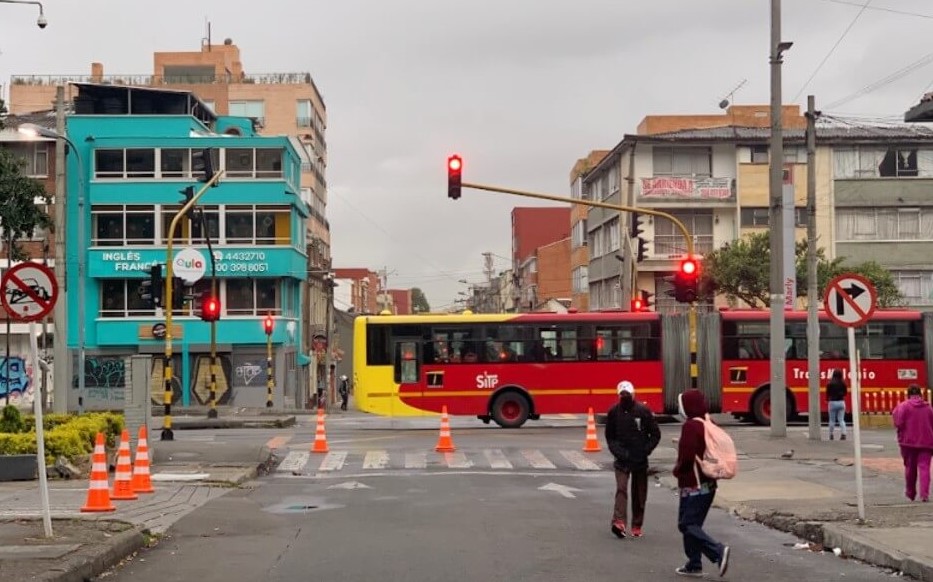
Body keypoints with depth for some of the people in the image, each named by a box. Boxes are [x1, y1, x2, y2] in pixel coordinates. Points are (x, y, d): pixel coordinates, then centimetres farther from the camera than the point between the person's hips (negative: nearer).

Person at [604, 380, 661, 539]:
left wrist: (645, 451, -9)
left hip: (640, 460, 0)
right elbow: (610, 436, 10)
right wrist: (617, 451, -5)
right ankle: (618, 522, -25)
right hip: (622, 460, 0)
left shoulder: (643, 411, -5)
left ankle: (637, 526, 15)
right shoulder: (614, 412, -1)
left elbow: (656, 434, 0)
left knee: (639, 494, 6)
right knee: (621, 488, -16)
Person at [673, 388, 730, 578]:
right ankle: (694, 565, 18)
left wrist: (677, 470, -5)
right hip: (708, 484, 9)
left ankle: (718, 551, -20)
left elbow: (687, 456, -22)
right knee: (693, 523, 16)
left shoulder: (690, 426, -17)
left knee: (687, 524, -6)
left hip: (693, 485, -9)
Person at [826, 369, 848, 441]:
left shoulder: (830, 383, -10)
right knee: (841, 419, 5)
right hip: (841, 402, 2)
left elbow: (828, 393, -4)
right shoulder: (843, 383, -2)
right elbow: (845, 392, 7)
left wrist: (827, 400, 13)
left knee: (832, 420, 8)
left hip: (832, 402, -2)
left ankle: (831, 435, 14)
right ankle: (843, 434, -10)